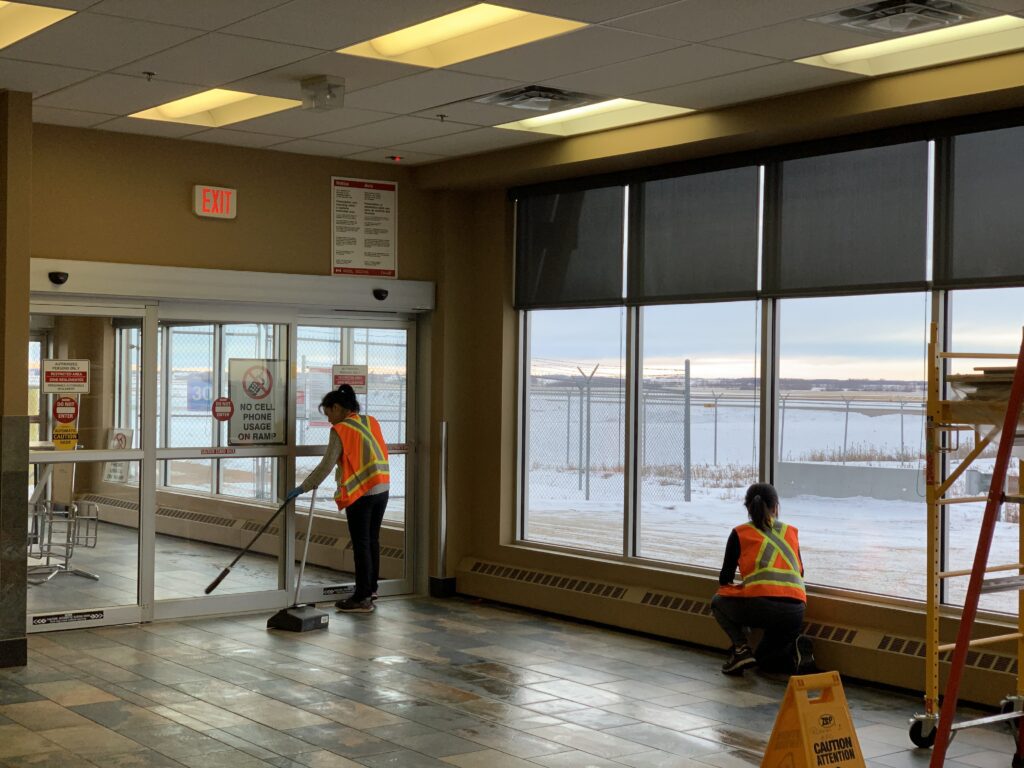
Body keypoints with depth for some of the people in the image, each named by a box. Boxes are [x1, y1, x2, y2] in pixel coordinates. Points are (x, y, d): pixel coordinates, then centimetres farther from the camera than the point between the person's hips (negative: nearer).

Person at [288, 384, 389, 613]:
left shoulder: (341, 430, -12)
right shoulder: (371, 422, 8)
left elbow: (326, 466, -13)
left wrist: (302, 488, -7)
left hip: (360, 493, -7)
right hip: (381, 489, 7)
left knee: (361, 544, -2)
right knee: (372, 540, 17)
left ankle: (362, 599, 2)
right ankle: (371, 588, 27)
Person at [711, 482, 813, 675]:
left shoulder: (740, 533, 11)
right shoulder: (791, 532, 21)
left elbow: (725, 579, 13)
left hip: (760, 606, -4)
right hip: (795, 612, 4)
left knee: (718, 601, 27)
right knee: (763, 658, 29)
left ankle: (741, 649, 6)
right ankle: (795, 651, -2)